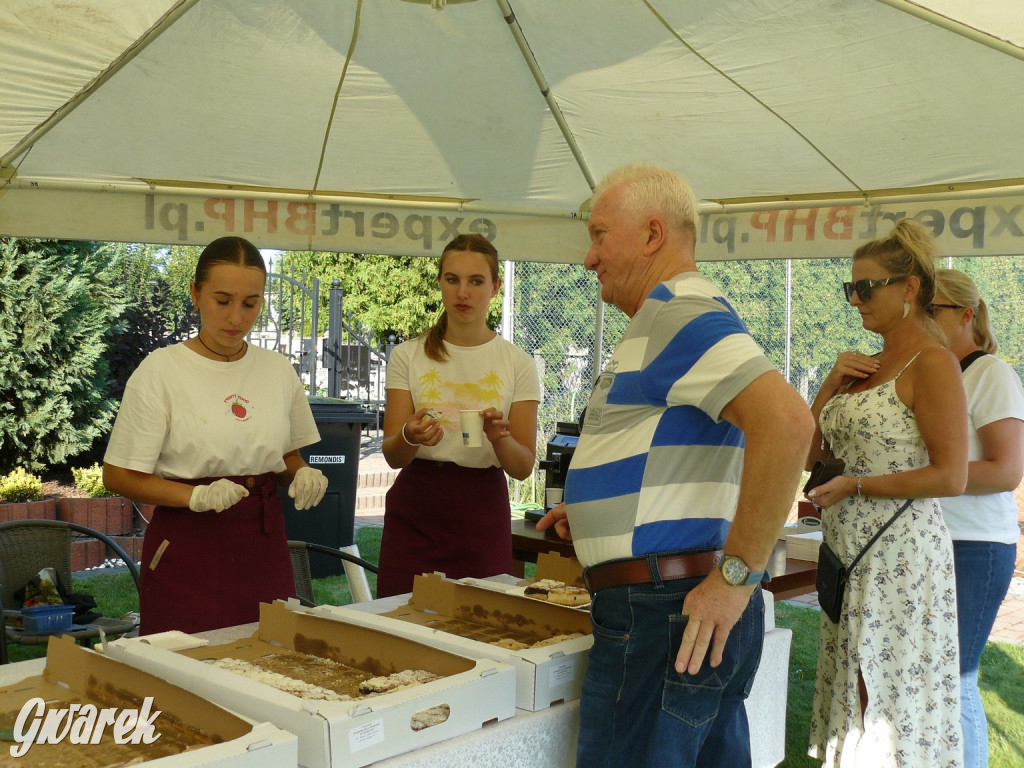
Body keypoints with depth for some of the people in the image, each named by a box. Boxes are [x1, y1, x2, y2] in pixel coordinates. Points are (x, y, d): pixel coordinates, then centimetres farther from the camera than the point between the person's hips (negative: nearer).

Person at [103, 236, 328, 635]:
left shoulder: (278, 369, 6)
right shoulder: (161, 371, -7)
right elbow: (119, 475, -7)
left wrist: (303, 475, -4)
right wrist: (197, 496, -20)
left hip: (264, 544, 4)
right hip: (188, 546, -3)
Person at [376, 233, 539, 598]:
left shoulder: (518, 363, 1)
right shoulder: (408, 356, 2)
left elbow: (523, 466, -2)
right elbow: (392, 455, -2)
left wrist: (500, 438, -22)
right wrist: (409, 437, -24)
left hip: (483, 516, 0)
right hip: (415, 508, 0)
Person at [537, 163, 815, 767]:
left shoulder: (677, 311, -13)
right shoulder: (677, 315, 21)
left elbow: (787, 421, -27)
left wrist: (737, 576, -24)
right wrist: (600, 509, 20)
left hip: (665, 611, -11)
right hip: (693, 620, 11)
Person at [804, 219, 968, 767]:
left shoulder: (931, 363, -10)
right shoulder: (867, 365, 14)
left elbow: (951, 476, -17)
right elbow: (809, 450, 15)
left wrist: (853, 486, -16)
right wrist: (834, 381, 3)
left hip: (898, 554, -8)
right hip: (850, 553, 8)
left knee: (891, 700, -1)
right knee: (853, 698, 12)